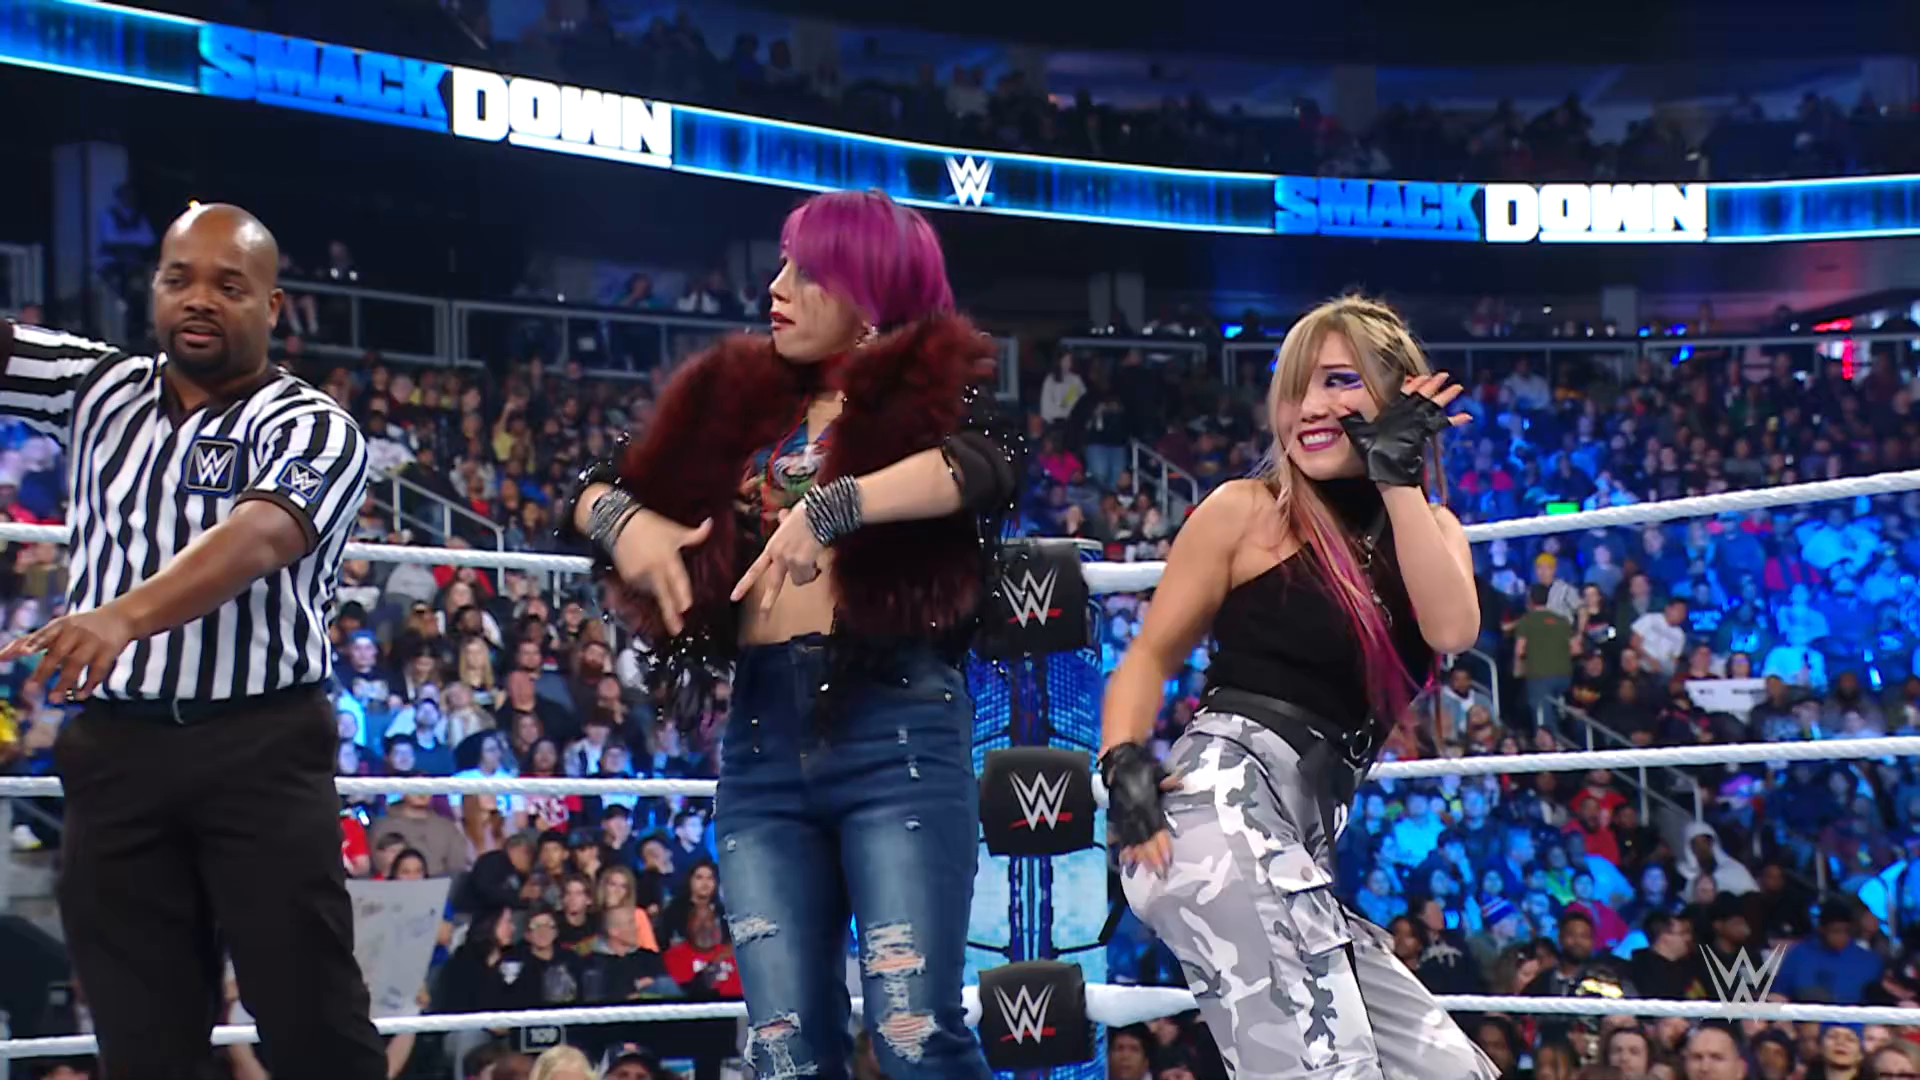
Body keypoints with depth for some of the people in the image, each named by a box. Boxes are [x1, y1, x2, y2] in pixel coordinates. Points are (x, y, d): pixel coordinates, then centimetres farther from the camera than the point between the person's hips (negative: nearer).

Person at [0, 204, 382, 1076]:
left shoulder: (313, 430, -3)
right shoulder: (99, 388, 14)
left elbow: (258, 539, -22)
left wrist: (127, 615, -40)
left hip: (261, 748, -4)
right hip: (115, 749, 4)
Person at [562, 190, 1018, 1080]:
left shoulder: (926, 384, 3)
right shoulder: (743, 399, 18)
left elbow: (989, 467, -19)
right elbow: (601, 488, 22)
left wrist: (831, 506, -27)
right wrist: (623, 519, -1)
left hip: (894, 719, -5)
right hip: (764, 732, 5)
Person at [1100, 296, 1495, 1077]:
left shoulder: (1429, 529, 19)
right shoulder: (1248, 511, 4)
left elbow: (1451, 630, -2)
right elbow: (1152, 655, 4)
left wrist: (1399, 478, -3)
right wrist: (1124, 767, -13)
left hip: (1304, 845, 8)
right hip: (1222, 814, -8)